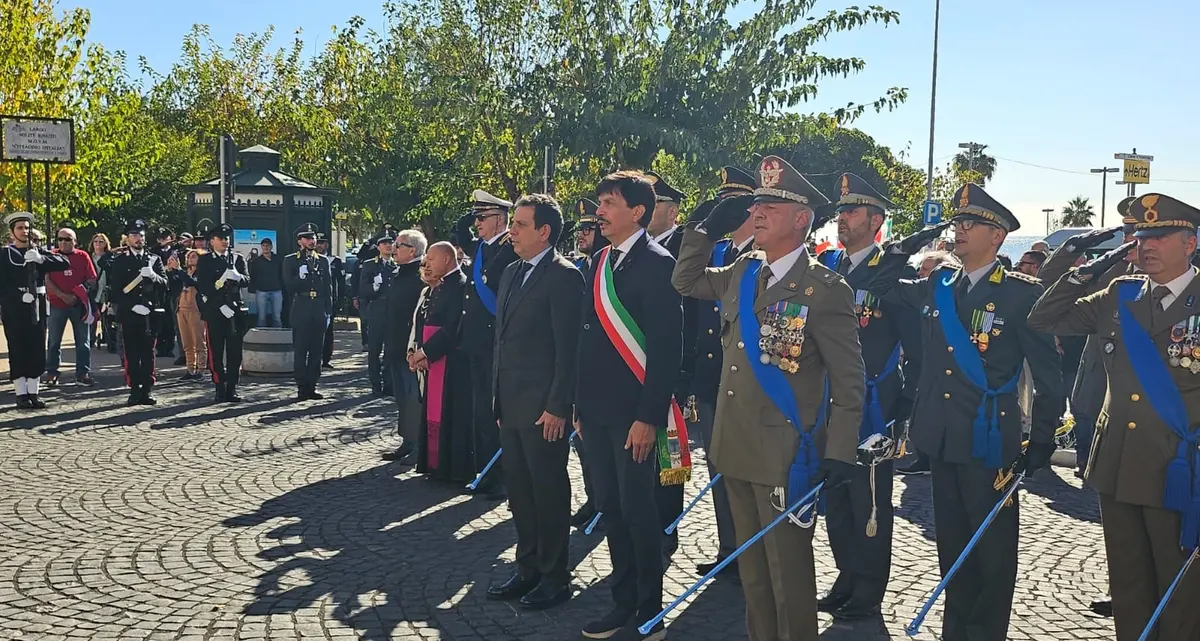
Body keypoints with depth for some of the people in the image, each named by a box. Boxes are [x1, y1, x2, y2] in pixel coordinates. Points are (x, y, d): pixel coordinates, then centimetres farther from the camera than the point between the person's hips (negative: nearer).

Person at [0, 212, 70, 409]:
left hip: (37, 309, 3)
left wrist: (41, 258, -17)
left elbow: (65, 263, -2)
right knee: (18, 352, -2)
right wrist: (20, 296, -20)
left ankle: (33, 394, 12)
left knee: (37, 352, 4)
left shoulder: (39, 253, 12)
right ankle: (22, 395, 3)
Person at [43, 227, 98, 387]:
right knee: (54, 341, 5)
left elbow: (92, 279, 3)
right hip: (57, 304, 0)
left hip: (79, 304, 0)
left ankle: (83, 374, 8)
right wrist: (63, 295, -14)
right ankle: (51, 373, 14)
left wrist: (79, 293, -10)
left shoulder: (83, 256, 5)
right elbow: (46, 280, -4)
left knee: (83, 341, 2)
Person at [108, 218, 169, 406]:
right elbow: (116, 288, -1)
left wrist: (153, 275, -17)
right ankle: (135, 391, 3)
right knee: (131, 354, -2)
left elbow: (164, 283, 3)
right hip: (129, 314, -2)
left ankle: (147, 391, 7)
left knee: (148, 353, 4)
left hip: (151, 313, 2)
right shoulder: (120, 260, 5)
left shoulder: (154, 259, 12)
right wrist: (133, 306, -12)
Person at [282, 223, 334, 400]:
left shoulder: (323, 261, 14)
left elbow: (328, 287, 13)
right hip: (301, 310, -3)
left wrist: (328, 311, 7)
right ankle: (302, 388, 1)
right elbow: (288, 287, -1)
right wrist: (299, 277, -19)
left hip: (319, 310, 3)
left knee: (316, 350, 4)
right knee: (301, 350, -3)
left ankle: (312, 387, 10)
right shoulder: (290, 261, 5)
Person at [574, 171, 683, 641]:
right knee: (611, 510, 14)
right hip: (597, 410, 7)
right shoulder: (600, 263, 12)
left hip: (634, 413, -7)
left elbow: (666, 347, -16)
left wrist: (648, 417, -19)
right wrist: (581, 405, 13)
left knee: (638, 512, 1)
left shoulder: (656, 263, -11)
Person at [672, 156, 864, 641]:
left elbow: (849, 379, -11)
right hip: (736, 449, 7)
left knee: (788, 571, 5)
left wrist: (839, 454, -16)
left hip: (785, 456, -7)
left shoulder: (824, 288, -12)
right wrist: (708, 228, 9)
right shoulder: (742, 273, 8)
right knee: (751, 566, 18)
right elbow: (686, 281, 24)